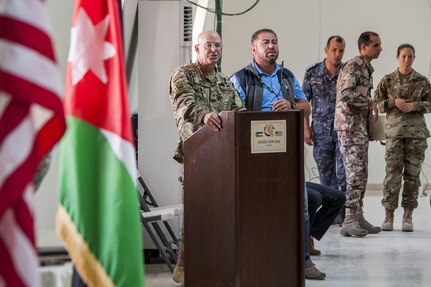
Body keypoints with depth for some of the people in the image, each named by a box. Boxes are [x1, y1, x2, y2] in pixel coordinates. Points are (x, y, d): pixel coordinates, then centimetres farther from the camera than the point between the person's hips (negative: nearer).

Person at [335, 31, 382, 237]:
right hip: (350, 127, -10)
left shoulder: (366, 68, 18)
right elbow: (345, 95, -24)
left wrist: (371, 108, 11)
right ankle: (349, 221, -11)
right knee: (355, 174, -12)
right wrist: (369, 102, -15)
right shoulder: (353, 66, -13)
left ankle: (358, 218, 16)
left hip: (360, 126, 10)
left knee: (361, 174, 11)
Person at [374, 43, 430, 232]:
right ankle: (388, 215, -1)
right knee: (392, 172, -6)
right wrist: (393, 102, -10)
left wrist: (415, 105, -10)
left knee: (412, 173, 0)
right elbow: (376, 103, 6)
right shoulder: (387, 80, 6)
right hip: (394, 130, -1)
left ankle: (408, 216, 6)